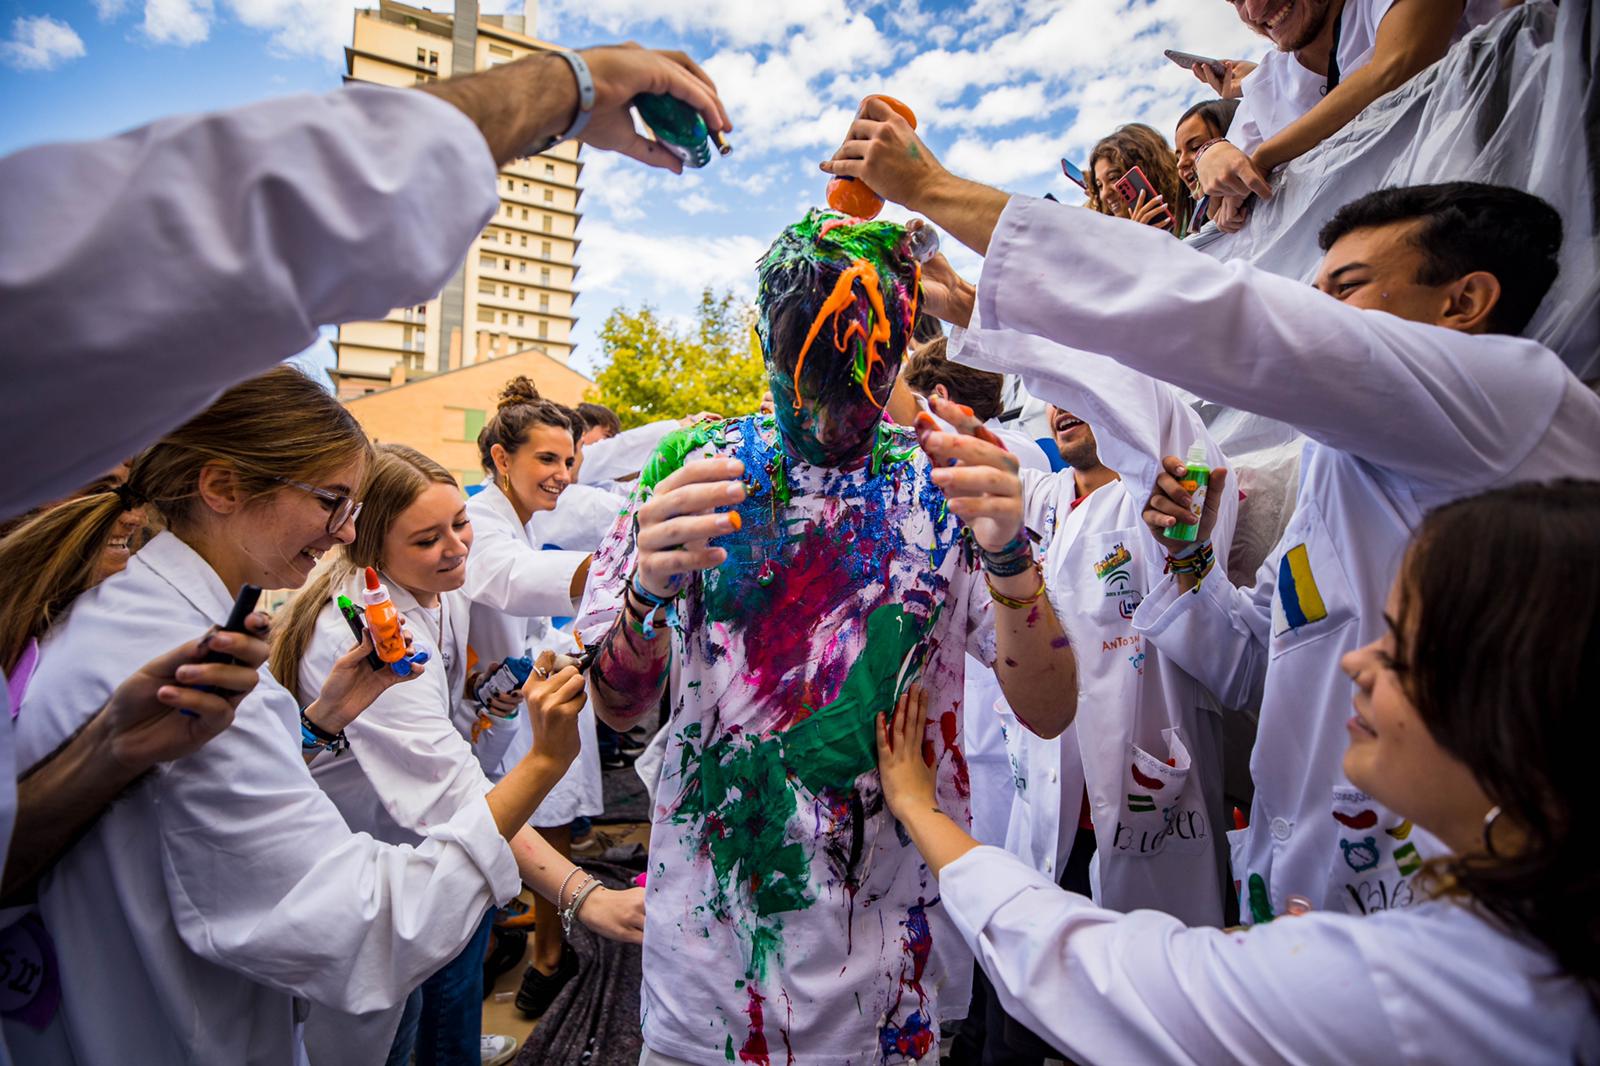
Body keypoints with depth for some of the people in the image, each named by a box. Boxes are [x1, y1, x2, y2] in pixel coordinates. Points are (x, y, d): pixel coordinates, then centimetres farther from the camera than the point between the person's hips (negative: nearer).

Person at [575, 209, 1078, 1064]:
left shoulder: (944, 486, -6)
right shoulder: (694, 468, -7)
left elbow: (1049, 713, -12)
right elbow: (618, 709, -9)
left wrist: (1009, 555, -30)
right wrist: (648, 592, -30)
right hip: (709, 925, 1)